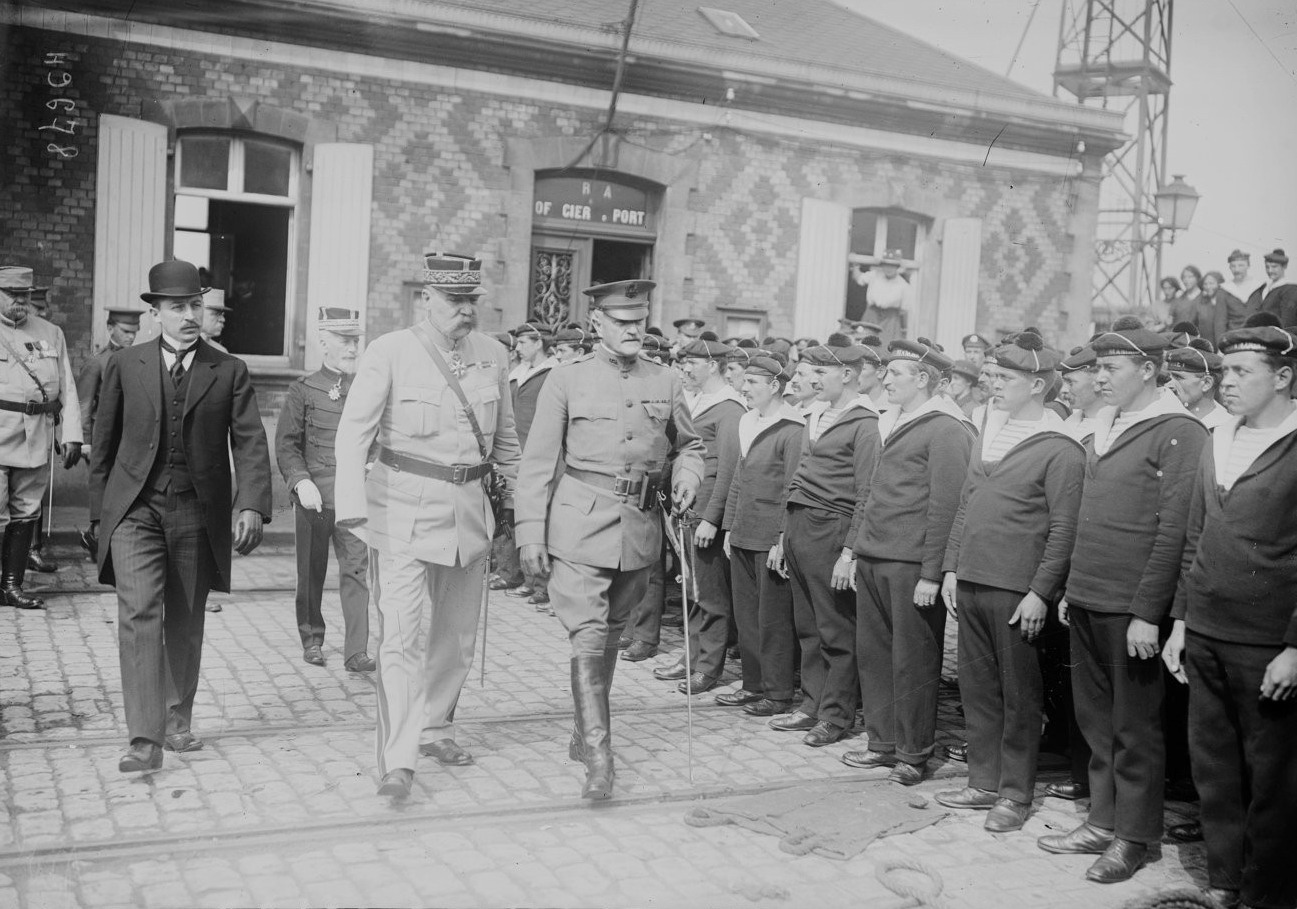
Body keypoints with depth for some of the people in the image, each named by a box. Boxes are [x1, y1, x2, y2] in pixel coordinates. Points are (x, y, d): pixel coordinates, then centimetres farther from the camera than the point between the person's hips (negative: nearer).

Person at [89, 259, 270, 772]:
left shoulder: (229, 372, 3)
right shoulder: (124, 366, 4)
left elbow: (249, 442, -4)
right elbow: (104, 441, 10)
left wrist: (252, 506, -17)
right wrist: (101, 509, 9)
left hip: (198, 513, 1)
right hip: (135, 510, -1)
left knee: (186, 623, 11)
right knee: (139, 615, -12)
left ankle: (177, 721, 28)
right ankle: (145, 740, -12)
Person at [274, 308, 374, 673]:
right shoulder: (303, 390, 2)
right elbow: (286, 445, -2)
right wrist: (301, 481, -15)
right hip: (313, 495, -1)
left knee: (356, 569, -5)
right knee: (311, 572, 10)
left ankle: (356, 652, -4)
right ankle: (312, 640, 27)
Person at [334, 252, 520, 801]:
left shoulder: (494, 355, 6)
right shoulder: (389, 353, -8)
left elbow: (505, 435, 17)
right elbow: (354, 432, -12)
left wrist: (512, 494, 19)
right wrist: (353, 509, -20)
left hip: (469, 506, 5)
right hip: (404, 507, -5)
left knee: (457, 633, 15)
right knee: (401, 636, -8)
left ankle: (434, 729, 34)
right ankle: (397, 761, -2)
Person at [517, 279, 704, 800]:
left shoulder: (666, 383, 9)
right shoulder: (566, 382, 0)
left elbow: (688, 444, 22)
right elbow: (539, 463, 0)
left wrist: (686, 478, 0)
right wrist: (531, 533, -5)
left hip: (639, 527, 4)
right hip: (579, 523, -4)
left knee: (611, 634, 15)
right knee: (587, 638, -9)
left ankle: (585, 734, 33)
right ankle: (598, 758, -6)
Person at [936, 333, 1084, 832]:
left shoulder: (1059, 449, -9)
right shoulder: (989, 433, 14)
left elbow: (1064, 529, -12)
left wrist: (1040, 592, -15)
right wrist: (951, 568, 11)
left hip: (1017, 593, -7)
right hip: (970, 585, 7)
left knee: (1019, 696, 5)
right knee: (977, 688, 13)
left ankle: (1015, 794, 17)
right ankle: (983, 782, 26)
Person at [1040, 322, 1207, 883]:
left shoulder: (1178, 433, -10)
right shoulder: (1101, 428, 13)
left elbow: (1174, 531, -15)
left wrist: (1147, 612, -17)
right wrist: (1071, 589, 15)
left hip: (1131, 610, -7)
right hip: (1086, 604, 7)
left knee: (1135, 726, 4)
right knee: (1096, 720, 14)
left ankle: (1135, 837, 17)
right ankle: (1103, 822, 26)